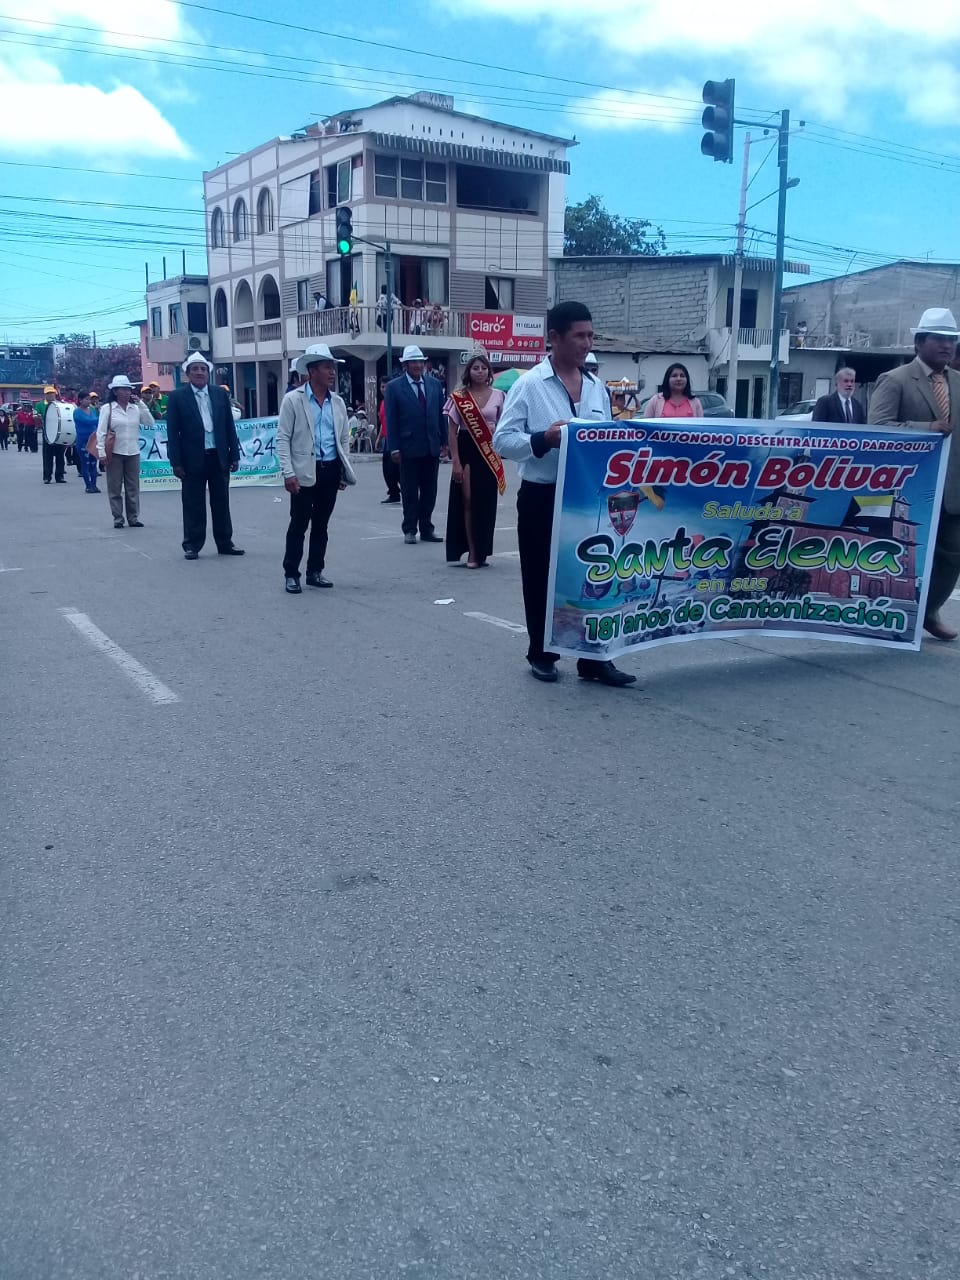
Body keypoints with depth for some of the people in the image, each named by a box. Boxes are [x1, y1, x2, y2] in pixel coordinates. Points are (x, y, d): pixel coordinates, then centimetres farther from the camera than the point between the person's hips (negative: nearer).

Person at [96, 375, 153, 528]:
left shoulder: (136, 408, 8)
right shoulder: (107, 408, -2)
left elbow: (150, 423, 0)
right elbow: (101, 432, -4)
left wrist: (141, 404, -3)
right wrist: (101, 453, -12)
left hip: (133, 453, 3)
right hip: (115, 453, -3)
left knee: (133, 488, 7)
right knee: (115, 488, 2)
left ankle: (133, 517, 14)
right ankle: (118, 518, 9)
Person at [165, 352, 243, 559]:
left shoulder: (220, 394, 7)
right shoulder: (177, 397, -2)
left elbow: (230, 427, 9)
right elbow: (172, 432, -4)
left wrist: (234, 455, 4)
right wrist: (176, 462, -9)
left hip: (219, 457, 3)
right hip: (193, 459, -3)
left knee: (222, 503, 10)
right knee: (193, 505, 3)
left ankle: (225, 543, 19)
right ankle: (192, 545, 11)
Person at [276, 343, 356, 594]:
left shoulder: (338, 402, 10)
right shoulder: (293, 400, -4)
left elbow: (344, 439, 16)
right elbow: (283, 439, -6)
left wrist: (345, 471, 9)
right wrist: (288, 473, -14)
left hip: (331, 470, 5)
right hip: (305, 472, -5)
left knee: (321, 525, 11)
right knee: (298, 525, 0)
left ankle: (315, 571, 21)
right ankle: (291, 575, 9)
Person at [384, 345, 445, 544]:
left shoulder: (434, 384, 8)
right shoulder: (394, 387, -2)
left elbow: (441, 414, 10)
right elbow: (391, 420, -4)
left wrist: (444, 441, 4)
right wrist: (394, 448, -10)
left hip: (432, 447, 4)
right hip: (408, 447, -4)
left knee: (429, 491, 8)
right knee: (410, 492, 3)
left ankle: (426, 529, 16)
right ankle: (410, 530, 12)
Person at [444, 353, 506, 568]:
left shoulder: (498, 396, 5)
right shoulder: (459, 397, 0)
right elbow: (452, 431, -1)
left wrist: (499, 454, 5)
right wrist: (455, 461, -8)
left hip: (489, 453, 1)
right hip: (466, 450, -1)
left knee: (486, 502, 2)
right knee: (468, 501, -2)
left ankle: (482, 551, 14)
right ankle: (472, 552, 3)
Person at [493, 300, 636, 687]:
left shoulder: (597, 388, 10)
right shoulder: (528, 385, -7)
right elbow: (502, 440, -12)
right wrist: (544, 440, -26)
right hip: (541, 497, -4)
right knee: (541, 578, 7)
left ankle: (593, 658, 13)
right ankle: (541, 655, 21)